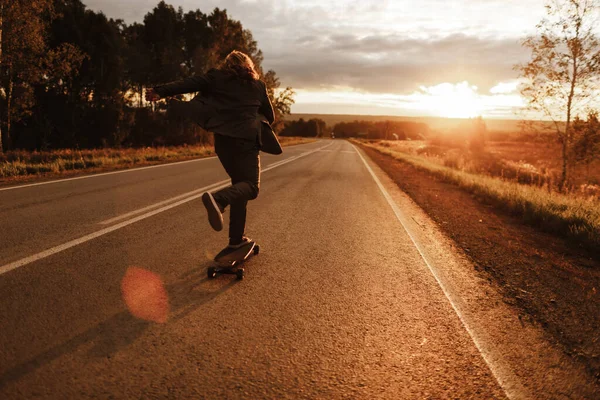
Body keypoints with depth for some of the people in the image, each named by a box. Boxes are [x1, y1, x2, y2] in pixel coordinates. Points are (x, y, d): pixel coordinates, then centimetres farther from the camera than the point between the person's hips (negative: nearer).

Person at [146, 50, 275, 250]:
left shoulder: (217, 78, 10)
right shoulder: (258, 85, 12)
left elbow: (190, 83, -1)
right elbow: (270, 116, 17)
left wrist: (161, 91, -3)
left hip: (223, 138, 3)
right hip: (247, 140, -3)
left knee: (240, 183, 14)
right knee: (250, 187, -1)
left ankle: (237, 238, 11)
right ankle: (217, 198, -34)